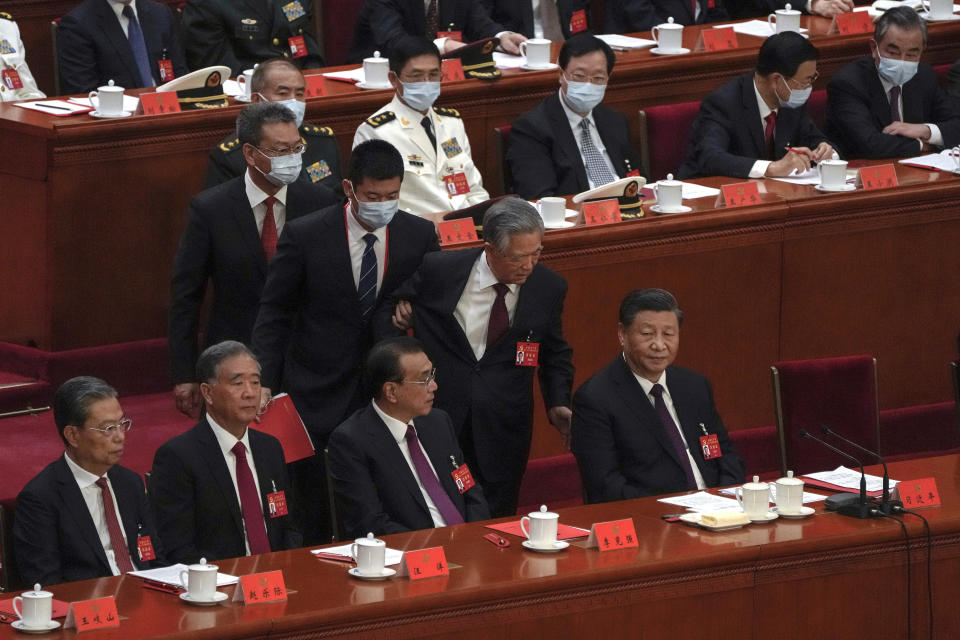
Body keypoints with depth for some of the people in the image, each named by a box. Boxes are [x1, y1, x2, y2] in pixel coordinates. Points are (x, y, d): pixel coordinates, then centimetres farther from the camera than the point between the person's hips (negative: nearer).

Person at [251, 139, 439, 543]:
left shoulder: (419, 236, -1)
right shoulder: (305, 236, -8)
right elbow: (274, 313, -2)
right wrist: (266, 382, -7)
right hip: (319, 395, -2)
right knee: (313, 503, 0)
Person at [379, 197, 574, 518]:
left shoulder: (549, 287, -2)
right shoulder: (439, 269, -8)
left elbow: (555, 354, 14)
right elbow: (389, 311, 9)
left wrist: (558, 404, -1)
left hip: (502, 430, 1)